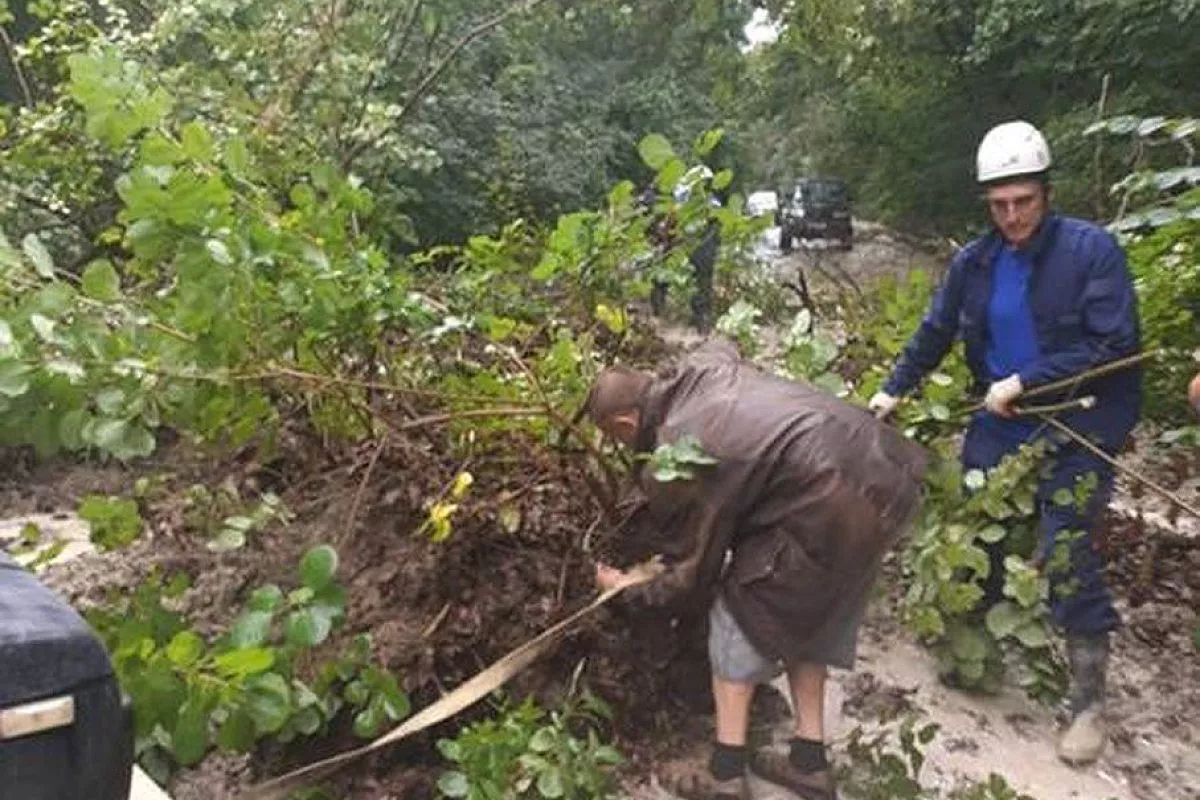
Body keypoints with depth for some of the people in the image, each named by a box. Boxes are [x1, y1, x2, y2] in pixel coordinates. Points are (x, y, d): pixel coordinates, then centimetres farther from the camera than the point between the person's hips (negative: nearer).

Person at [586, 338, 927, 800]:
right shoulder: (702, 364, 13)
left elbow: (693, 578, 3)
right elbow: (725, 343, 42)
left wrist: (629, 589, 24)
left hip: (838, 503, -9)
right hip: (890, 470, 9)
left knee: (740, 611, 8)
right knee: (811, 613, 22)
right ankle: (810, 761, 31)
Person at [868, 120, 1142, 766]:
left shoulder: (1091, 249, -12)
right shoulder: (973, 263, 3)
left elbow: (1115, 345, -17)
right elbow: (935, 333, 14)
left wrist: (1024, 382, -19)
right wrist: (894, 390, 11)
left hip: (1075, 435, -5)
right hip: (998, 430, 5)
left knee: (1066, 560, -6)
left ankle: (1089, 701, 13)